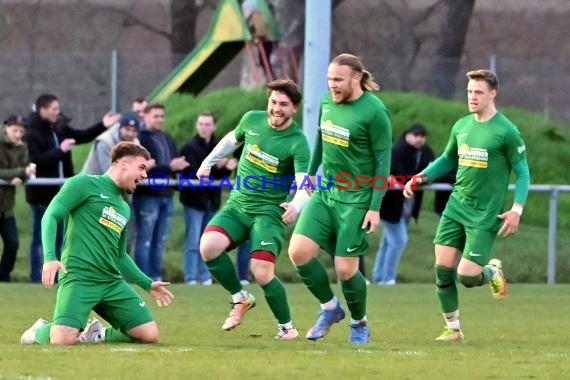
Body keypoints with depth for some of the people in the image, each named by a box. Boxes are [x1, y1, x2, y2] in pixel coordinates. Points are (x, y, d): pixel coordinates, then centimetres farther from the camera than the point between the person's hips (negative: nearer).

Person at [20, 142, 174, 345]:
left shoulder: (124, 209, 24)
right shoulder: (85, 184, 2)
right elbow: (51, 216, -6)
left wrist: (148, 284, 28)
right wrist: (50, 257, -20)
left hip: (112, 282, 7)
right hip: (79, 277, -7)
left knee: (150, 335, -8)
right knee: (63, 339, -26)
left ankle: (97, 334, 15)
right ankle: (40, 331, 10)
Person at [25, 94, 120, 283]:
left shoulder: (59, 128, 7)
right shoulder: (32, 134, -16)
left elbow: (83, 137, 16)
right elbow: (34, 162, -26)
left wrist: (103, 126, 5)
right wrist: (59, 150, -24)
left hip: (60, 192, 8)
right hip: (42, 194, -8)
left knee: (59, 237, 13)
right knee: (41, 238, -1)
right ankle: (38, 279, 4)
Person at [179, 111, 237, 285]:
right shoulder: (189, 148, -8)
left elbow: (220, 176, 9)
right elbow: (194, 173, -19)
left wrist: (227, 168, -12)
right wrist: (215, 166, -31)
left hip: (211, 200, 5)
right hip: (194, 200, -5)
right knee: (193, 242, -5)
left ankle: (205, 278, 16)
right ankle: (190, 279, -3)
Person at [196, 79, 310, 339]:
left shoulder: (297, 143, -15)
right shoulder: (252, 120, 0)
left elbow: (304, 184, -26)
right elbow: (233, 139, 24)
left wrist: (296, 206, -47)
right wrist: (208, 162, 30)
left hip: (269, 212, -5)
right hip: (236, 207, 5)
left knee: (262, 273, -20)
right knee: (208, 247, -22)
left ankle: (286, 326, 6)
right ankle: (240, 298, 2)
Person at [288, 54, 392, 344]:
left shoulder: (374, 111, -15)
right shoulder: (327, 102, 4)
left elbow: (383, 160, -12)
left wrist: (375, 208, -14)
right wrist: (309, 174, 27)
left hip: (356, 199, -6)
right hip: (325, 191, 6)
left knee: (345, 269, -5)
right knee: (298, 252, -9)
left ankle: (359, 323, 22)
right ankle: (330, 308, 14)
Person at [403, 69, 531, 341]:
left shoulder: (506, 131, -9)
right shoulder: (461, 126, 8)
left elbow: (523, 172, -5)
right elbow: (448, 160, 22)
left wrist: (517, 210, -15)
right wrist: (420, 178, 6)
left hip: (484, 215, -5)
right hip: (456, 207, 5)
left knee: (467, 276, -13)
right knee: (443, 268, -2)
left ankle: (493, 272, 23)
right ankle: (453, 328, 12)